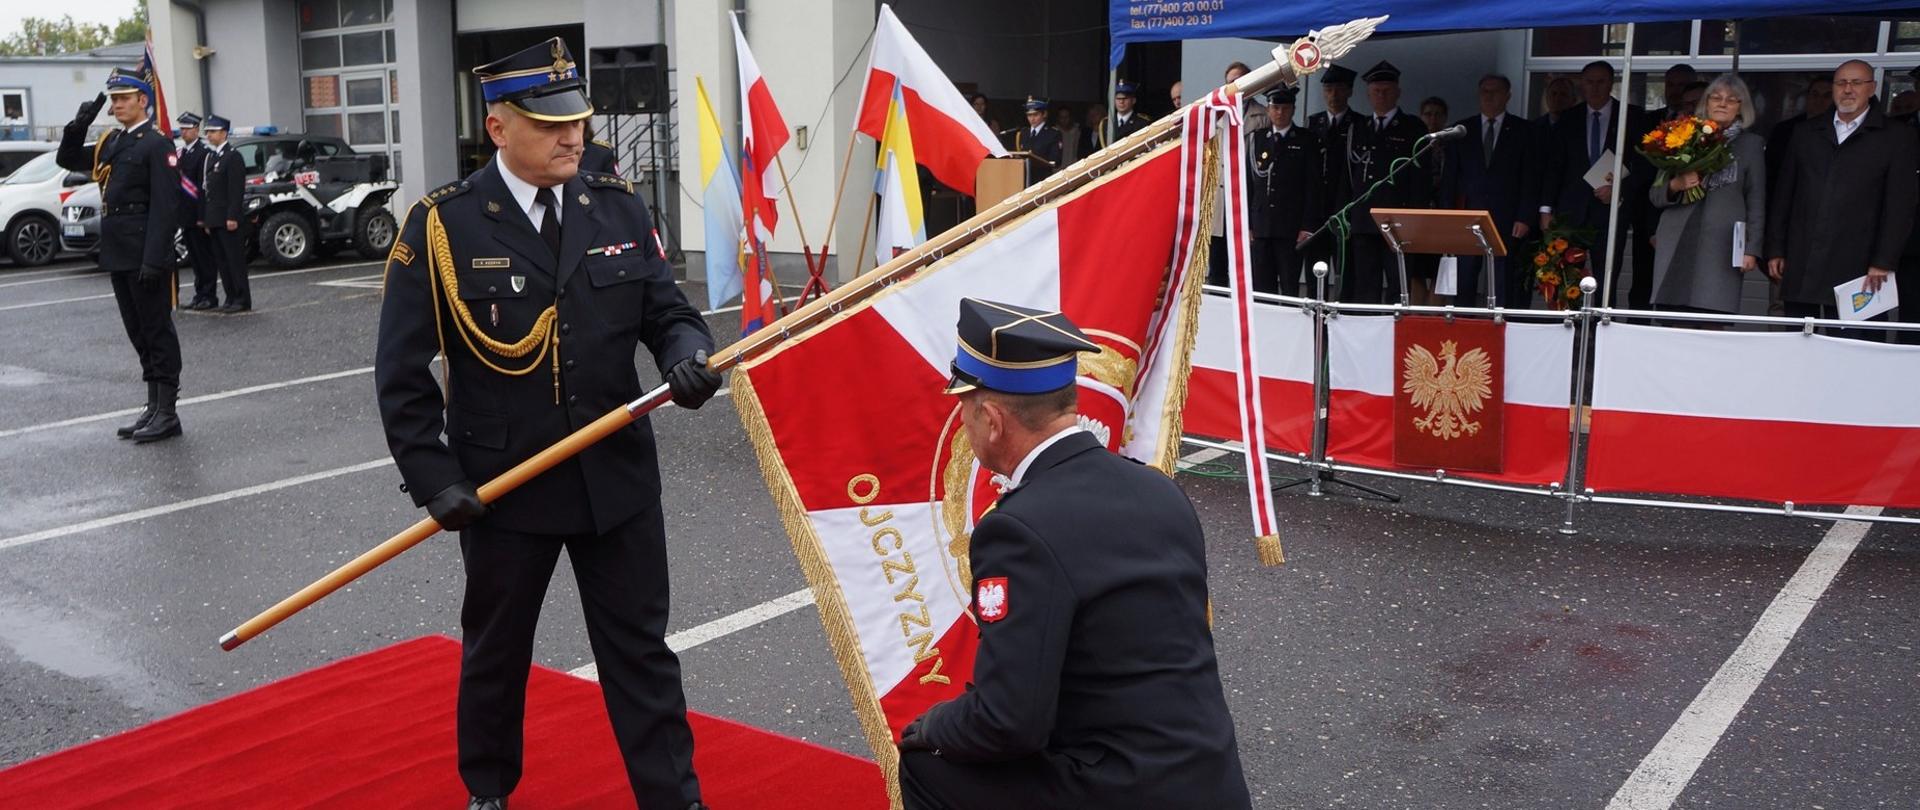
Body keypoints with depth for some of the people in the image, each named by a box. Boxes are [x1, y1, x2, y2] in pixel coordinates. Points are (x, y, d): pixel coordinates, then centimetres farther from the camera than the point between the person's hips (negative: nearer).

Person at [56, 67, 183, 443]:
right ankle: (154, 407, 20)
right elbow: (67, 159, 24)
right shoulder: (110, 143, 15)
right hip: (118, 255, 8)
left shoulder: (156, 145, -10)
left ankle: (167, 413, 2)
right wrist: (78, 126, 6)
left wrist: (154, 260, -22)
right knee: (138, 334, 13)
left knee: (157, 331, -3)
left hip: (145, 255, -8)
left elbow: (165, 205, -16)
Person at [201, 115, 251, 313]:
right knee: (222, 261, 9)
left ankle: (242, 300, -2)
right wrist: (206, 218, 16)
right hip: (215, 219, 9)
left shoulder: (233, 156, -9)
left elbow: (237, 190, -15)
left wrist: (233, 217, -21)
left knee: (235, 259, -5)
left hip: (228, 219, -9)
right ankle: (231, 299, 13)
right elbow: (210, 190, 19)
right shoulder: (212, 158, 18)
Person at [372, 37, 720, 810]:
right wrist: (432, 478, -12)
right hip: (503, 482, -1)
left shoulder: (619, 207, 0)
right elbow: (400, 369, -7)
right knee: (495, 651, 18)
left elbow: (667, 311, 4)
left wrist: (687, 355, -19)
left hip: (617, 476, 2)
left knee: (641, 651, 10)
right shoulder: (440, 224, -9)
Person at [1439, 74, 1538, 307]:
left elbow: (1530, 178, 3)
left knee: (1503, 287, -4)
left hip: (1506, 220, -1)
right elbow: (1449, 177, 9)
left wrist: (1524, 218, -6)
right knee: (1463, 285, 0)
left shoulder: (1523, 130, 7)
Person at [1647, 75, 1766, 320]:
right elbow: (1655, 195, 17)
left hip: (1721, 246, -2)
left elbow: (1756, 201, 10)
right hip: (1677, 244, 2)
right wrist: (1675, 186, -5)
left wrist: (1752, 249, 2)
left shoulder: (1751, 144, 13)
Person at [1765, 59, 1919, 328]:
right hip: (1799, 265, 3)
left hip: (1854, 267, -3)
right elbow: (1783, 193, 14)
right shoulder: (1807, 132, 15)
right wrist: (1775, 250, 8)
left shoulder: (1896, 137, 5)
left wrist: (1883, 263, -8)